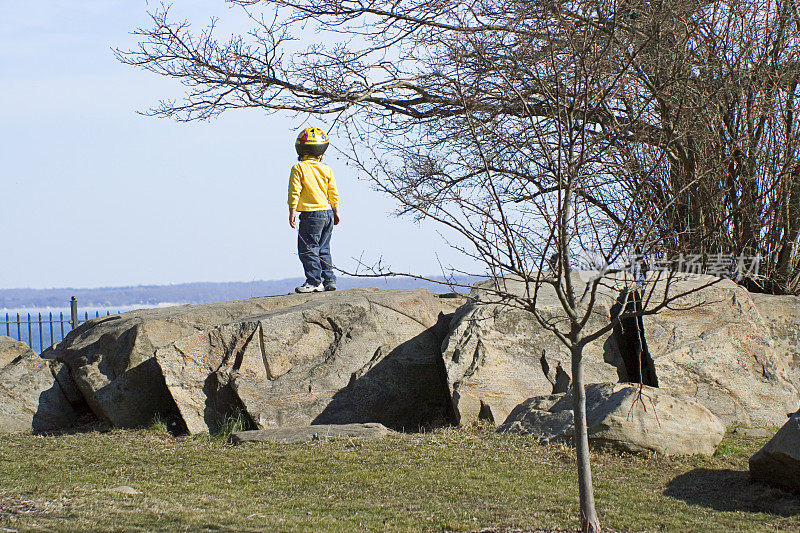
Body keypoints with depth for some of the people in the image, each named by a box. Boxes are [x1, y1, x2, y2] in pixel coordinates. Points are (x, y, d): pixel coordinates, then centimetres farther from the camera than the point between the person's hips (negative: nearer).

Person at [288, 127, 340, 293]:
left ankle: (314, 282, -6)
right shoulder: (327, 170, 8)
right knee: (323, 249, 15)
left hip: (311, 215, -6)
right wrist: (336, 213, 21)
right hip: (328, 213, 6)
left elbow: (295, 192, -12)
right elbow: (334, 194, 11)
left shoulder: (298, 168, -7)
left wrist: (292, 213, -10)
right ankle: (329, 280, 15)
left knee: (307, 249, -2)